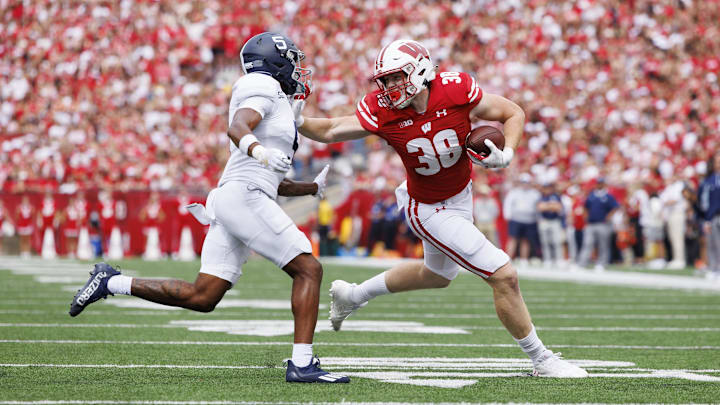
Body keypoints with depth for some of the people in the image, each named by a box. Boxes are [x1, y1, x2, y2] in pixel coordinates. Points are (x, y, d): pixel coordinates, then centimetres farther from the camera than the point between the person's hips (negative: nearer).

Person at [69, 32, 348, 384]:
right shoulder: (264, 88, 0)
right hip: (245, 196, -9)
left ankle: (111, 282, 10)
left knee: (201, 297, 6)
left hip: (226, 199, 9)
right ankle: (302, 364, -13)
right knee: (309, 270, -8)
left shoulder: (263, 94, 29)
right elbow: (237, 128, -22)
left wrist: (314, 188, 35)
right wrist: (258, 151, -41)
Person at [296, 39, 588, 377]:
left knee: (438, 274, 30)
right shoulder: (382, 111, -23)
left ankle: (351, 296, 47)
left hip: (461, 195, 5)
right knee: (504, 277, -11)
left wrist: (506, 153, -26)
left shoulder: (456, 89, -22)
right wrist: (299, 122, -29)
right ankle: (542, 360, 6)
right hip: (430, 210, -5)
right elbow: (331, 131, -11)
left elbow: (513, 114, -11)